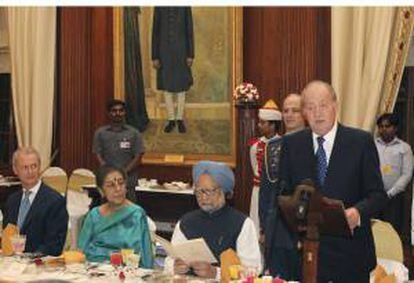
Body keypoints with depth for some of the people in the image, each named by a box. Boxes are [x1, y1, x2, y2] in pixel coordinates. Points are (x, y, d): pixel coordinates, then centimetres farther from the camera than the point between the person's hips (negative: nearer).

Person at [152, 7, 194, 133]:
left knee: (181, 86, 4)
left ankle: (180, 119, 13)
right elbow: (155, 32, 3)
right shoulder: (159, 7, 1)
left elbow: (189, 30, 0)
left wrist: (190, 55, -4)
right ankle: (171, 120, 14)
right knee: (166, 86, 5)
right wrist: (155, 57, -1)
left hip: (181, 51, -1)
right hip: (164, 51, 1)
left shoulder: (184, 6, -1)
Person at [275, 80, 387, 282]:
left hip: (351, 251, -1)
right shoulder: (291, 144, 4)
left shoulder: (361, 141, -2)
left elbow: (377, 194, -3)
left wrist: (358, 211, -22)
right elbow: (285, 192, 8)